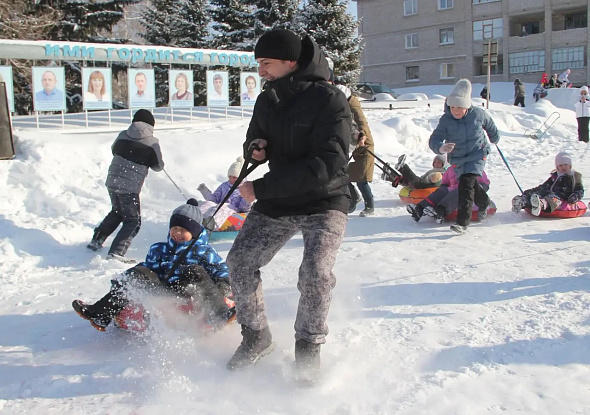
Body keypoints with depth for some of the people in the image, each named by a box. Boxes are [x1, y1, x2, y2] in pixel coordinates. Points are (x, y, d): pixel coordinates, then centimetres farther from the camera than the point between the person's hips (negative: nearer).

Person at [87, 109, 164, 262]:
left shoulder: (122, 135, 4)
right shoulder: (152, 142, -9)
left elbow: (114, 150, 23)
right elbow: (158, 167, 1)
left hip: (112, 182, 6)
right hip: (130, 188, -6)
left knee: (117, 212, 29)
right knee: (133, 221, 5)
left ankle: (96, 240, 34)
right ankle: (116, 253, -9)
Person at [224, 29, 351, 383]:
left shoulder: (330, 101, -19)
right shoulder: (267, 101, 2)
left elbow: (326, 166, -29)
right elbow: (255, 143, 17)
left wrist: (261, 188, -29)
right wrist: (255, 149, -11)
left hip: (324, 202, -6)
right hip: (275, 204, 6)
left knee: (315, 273, -22)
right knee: (240, 261, -1)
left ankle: (308, 346, 4)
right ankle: (256, 336, 19)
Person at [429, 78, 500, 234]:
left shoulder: (478, 114, -14)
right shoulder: (445, 120, -16)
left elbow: (490, 126, 9)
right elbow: (434, 139, -24)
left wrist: (494, 138, 26)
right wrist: (441, 148, -47)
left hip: (477, 154, -3)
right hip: (457, 158, 3)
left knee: (466, 183, -21)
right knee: (472, 185, 22)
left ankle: (463, 222, -21)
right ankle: (484, 203, 55)